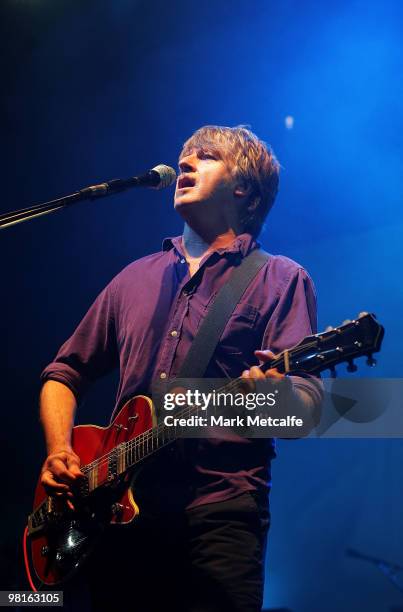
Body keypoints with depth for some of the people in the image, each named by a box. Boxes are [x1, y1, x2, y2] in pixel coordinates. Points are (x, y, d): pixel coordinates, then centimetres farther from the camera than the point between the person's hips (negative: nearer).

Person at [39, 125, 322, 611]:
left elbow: (307, 401, -8)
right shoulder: (137, 277, 19)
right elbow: (65, 372, 23)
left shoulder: (279, 279, 4)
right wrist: (59, 452, 5)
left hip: (217, 516, -4)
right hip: (117, 505, 5)